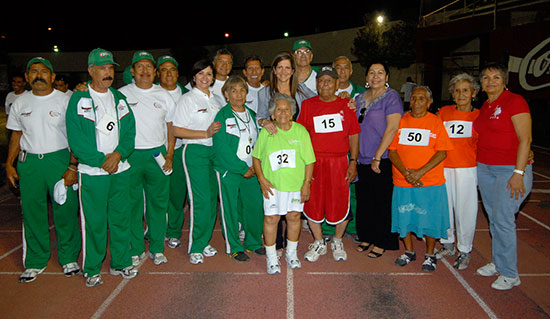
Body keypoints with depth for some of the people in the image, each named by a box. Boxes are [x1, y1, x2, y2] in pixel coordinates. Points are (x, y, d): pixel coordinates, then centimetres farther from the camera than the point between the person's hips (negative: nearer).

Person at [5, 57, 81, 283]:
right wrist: (9, 164, 8)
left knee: (66, 210, 1)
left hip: (59, 159, -3)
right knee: (31, 212, 8)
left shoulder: (65, 101, -2)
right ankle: (35, 262, 24)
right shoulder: (19, 103, 9)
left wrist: (73, 166, -12)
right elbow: (16, 135, 16)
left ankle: (69, 258, 18)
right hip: (28, 163, 4)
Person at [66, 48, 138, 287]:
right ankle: (92, 269, 18)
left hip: (120, 168, 4)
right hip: (92, 171, -4)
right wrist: (102, 160, -15)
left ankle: (120, 263, 25)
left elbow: (130, 131, 6)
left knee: (121, 217, 10)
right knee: (94, 221, 2)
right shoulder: (78, 99, -3)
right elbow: (76, 139, -9)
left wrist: (118, 154, -11)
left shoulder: (119, 98, 12)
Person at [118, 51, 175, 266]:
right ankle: (136, 250, 18)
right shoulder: (122, 94, 4)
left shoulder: (163, 95, 9)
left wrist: (169, 155, 1)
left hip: (158, 154, 2)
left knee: (158, 202, 6)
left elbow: (171, 127, 9)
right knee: (132, 203, 5)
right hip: (130, 155, -1)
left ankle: (156, 248, 18)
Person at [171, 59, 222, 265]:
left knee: (212, 198, 7)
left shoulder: (215, 100, 16)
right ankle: (195, 248, 5)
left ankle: (204, 242, 20)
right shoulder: (187, 99, -3)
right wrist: (206, 133, -16)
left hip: (215, 151, 6)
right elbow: (176, 131, -10)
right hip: (195, 152, -6)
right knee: (200, 200, -9)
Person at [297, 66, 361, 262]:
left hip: (339, 162, 0)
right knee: (312, 203, 5)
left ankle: (337, 242, 28)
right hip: (313, 162, 0)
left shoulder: (346, 105, 7)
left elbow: (353, 135, 7)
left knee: (340, 204, 3)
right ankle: (319, 243, 26)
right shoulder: (307, 105, 5)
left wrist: (353, 162, 0)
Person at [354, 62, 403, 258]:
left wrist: (377, 156, -18)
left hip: (383, 160, -6)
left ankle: (382, 242, 17)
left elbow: (392, 128, -16)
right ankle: (367, 237, 28)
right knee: (364, 200, 13)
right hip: (362, 159, 6)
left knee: (382, 202, 3)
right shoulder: (359, 98, 12)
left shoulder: (391, 96, -7)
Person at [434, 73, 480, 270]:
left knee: (465, 210, 1)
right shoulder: (444, 112, 8)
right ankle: (448, 245, 29)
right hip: (443, 168, 2)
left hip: (467, 169, -2)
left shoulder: (479, 116, 3)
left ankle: (464, 252, 18)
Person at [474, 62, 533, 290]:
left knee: (503, 219, -6)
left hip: (511, 169, -7)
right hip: (485, 168, 7)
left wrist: (518, 173, -19)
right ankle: (498, 263, 26)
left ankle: (509, 274, 7)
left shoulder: (515, 101, -10)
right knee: (493, 218, 12)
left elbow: (525, 140, -14)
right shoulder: (485, 106, 12)